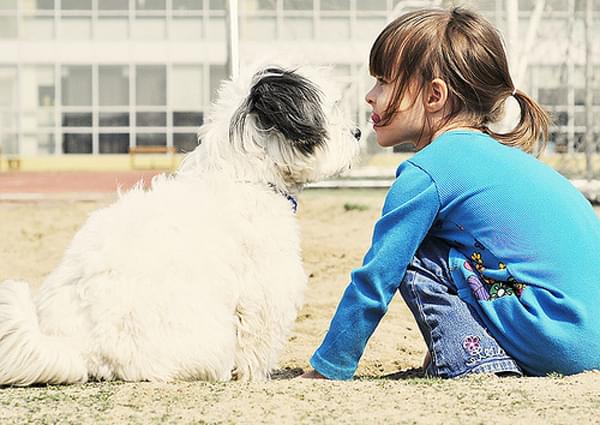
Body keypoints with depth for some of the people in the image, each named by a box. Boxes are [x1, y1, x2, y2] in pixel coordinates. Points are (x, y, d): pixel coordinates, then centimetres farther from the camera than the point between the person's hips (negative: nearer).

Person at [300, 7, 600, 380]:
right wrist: (446, 343, 37)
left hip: (561, 339, -9)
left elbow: (374, 282, -4)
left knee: (414, 257, -2)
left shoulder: (425, 174, -7)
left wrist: (327, 370, 6)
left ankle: (476, 364, -8)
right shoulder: (501, 153, 20)